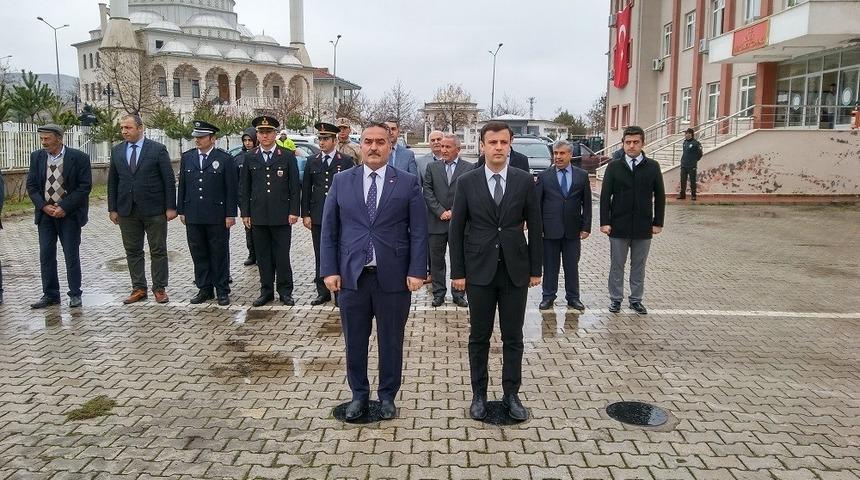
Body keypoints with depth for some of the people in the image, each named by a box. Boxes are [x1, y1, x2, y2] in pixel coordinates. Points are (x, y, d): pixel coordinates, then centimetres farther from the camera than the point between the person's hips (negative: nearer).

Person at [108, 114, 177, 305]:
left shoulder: (157, 149, -5)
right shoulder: (117, 151, 8)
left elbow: (169, 180, -5)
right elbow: (112, 182, 11)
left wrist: (170, 207, -9)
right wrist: (113, 209, 7)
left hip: (154, 210, -4)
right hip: (127, 210, 4)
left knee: (158, 251, 4)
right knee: (132, 251, 8)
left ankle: (159, 289, 13)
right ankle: (138, 289, 18)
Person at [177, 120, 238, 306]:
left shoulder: (225, 159, -4)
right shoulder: (187, 157, 9)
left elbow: (232, 189, -5)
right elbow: (182, 186, 12)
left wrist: (230, 214, -9)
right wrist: (181, 211, 8)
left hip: (217, 216, -4)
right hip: (193, 216, 4)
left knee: (219, 254, 5)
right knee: (199, 254, 9)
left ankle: (222, 291, 14)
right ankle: (204, 289, 20)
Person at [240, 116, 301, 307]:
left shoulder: (288, 156, 1)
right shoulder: (250, 157, 8)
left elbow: (295, 186, 0)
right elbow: (245, 188, 10)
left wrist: (294, 211, -6)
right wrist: (245, 213, 5)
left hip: (282, 215, -2)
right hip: (258, 216, 2)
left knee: (282, 255, 2)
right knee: (263, 256, 8)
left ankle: (285, 291, 13)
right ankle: (266, 291, 18)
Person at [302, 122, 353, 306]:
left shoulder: (346, 161, 1)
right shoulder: (312, 162, 9)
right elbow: (306, 190, 10)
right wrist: (305, 214, 3)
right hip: (317, 216, 3)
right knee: (320, 255, 8)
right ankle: (323, 291, 16)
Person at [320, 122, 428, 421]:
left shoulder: (408, 183, 0)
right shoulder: (341, 181, 5)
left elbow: (419, 232, -2)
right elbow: (329, 230, 5)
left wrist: (417, 271, -9)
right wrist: (330, 270, -2)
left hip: (393, 278, -1)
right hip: (351, 276, 2)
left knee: (391, 341, 10)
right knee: (354, 341, 12)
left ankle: (387, 396, 28)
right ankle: (359, 395, 30)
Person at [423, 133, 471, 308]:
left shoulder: (469, 168, 0)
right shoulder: (432, 167, 6)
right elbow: (427, 193, -1)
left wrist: (453, 211, -12)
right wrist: (441, 212, -11)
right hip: (437, 222, 2)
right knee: (436, 260, 8)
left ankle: (458, 294, 17)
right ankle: (439, 293, 18)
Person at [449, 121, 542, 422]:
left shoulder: (525, 181, 1)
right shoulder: (467, 182, -1)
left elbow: (534, 226, 4)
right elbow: (456, 229, 0)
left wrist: (536, 269, 3)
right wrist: (457, 272, -3)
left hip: (515, 270, 1)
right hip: (479, 270, 0)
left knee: (513, 337, 9)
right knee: (479, 337, 9)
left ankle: (511, 394, 22)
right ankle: (479, 394, 22)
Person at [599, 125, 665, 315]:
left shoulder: (653, 167, 2)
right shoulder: (614, 167, 0)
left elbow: (660, 196, 5)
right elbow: (605, 196, -1)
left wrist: (658, 222, 1)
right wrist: (605, 222, -7)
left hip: (643, 226, 1)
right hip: (619, 225, -1)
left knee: (639, 266, 10)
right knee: (617, 265, 7)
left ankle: (636, 299, 22)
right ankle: (616, 299, 18)